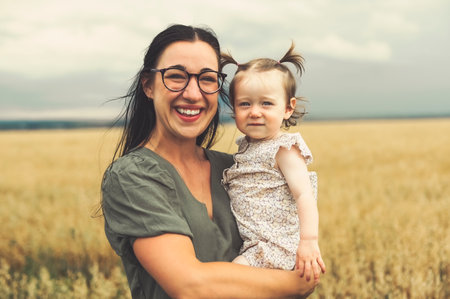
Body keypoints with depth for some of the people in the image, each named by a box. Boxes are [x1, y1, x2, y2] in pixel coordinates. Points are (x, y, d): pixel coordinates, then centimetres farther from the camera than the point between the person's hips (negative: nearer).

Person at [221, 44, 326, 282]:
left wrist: (309, 241, -30)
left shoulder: (284, 149, -10)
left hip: (274, 248, -8)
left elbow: (304, 194, -22)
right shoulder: (246, 146, 13)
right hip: (249, 244, 9)